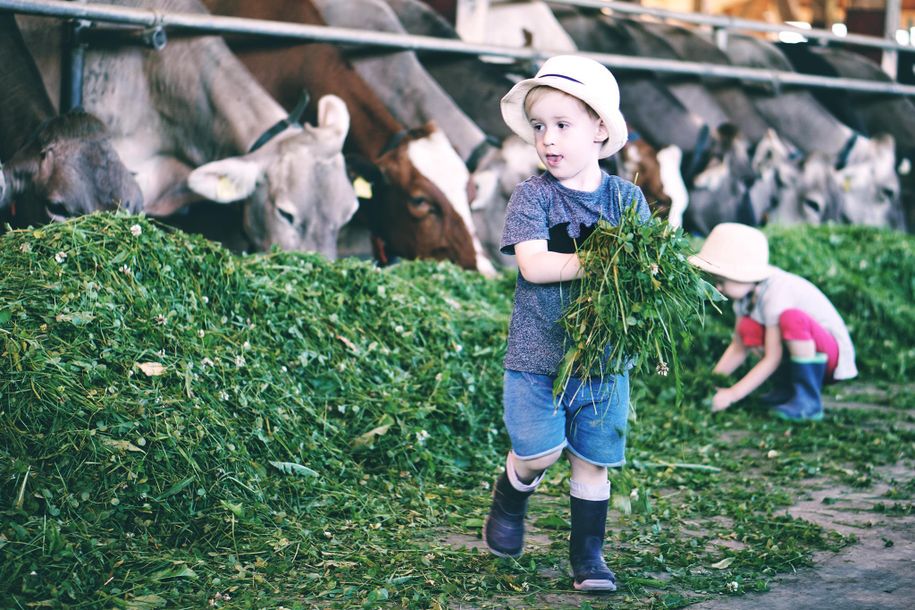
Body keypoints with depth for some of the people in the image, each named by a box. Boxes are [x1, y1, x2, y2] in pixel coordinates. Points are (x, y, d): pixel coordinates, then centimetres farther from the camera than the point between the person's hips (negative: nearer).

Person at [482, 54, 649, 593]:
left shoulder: (626, 197, 3)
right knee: (541, 451, -9)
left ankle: (588, 554, 24)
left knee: (593, 460, 8)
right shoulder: (532, 196, -5)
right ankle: (511, 498, 25)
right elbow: (533, 264, -17)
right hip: (538, 353, -2)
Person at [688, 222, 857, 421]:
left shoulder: (775, 295, -27)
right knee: (748, 329, -12)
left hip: (832, 354, -8)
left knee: (791, 317, -35)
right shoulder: (747, 294, -2)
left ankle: (809, 402, -24)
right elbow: (738, 347, 4)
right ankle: (786, 390, 4)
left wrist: (733, 393, -27)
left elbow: (772, 359, -27)